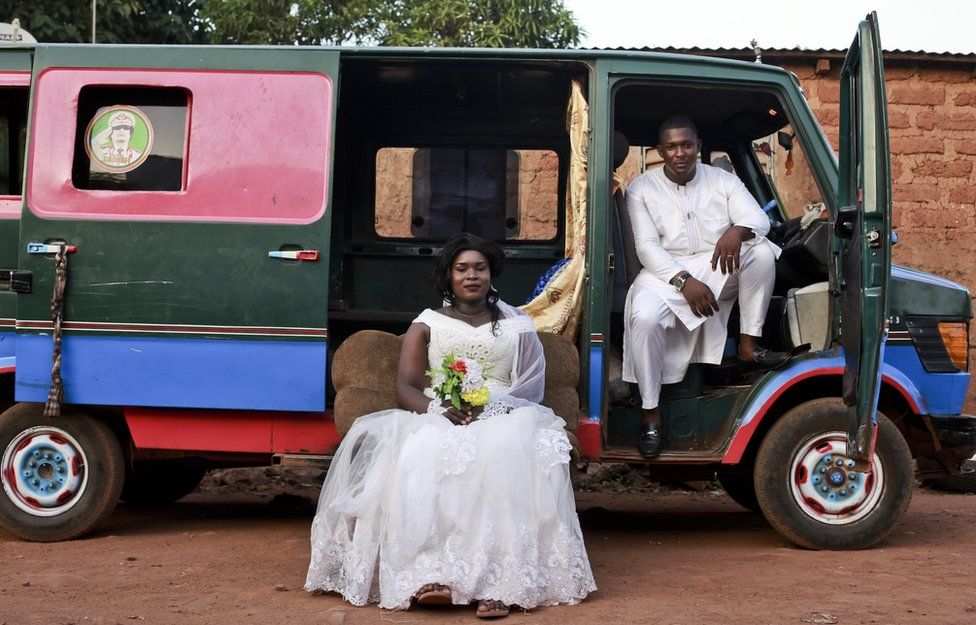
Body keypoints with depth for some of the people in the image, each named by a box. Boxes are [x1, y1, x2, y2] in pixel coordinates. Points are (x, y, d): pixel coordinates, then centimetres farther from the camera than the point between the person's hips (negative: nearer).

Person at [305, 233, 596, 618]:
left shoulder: (517, 327, 22)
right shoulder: (426, 326, 21)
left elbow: (531, 388, 9)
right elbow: (404, 390, 7)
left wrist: (490, 410, -13)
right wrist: (441, 410, -16)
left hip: (503, 419, 0)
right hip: (435, 421, 0)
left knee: (506, 454, -37)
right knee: (420, 458, -36)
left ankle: (499, 582, -44)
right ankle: (426, 573, -46)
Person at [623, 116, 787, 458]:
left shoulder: (723, 180, 8)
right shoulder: (641, 188, 1)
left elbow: (759, 218, -4)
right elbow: (647, 245, -8)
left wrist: (737, 231, -30)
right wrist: (684, 281, -23)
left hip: (719, 269, 3)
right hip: (666, 272, -3)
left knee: (761, 250, -25)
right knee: (644, 316, -34)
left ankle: (748, 344, -16)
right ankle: (651, 411, -22)